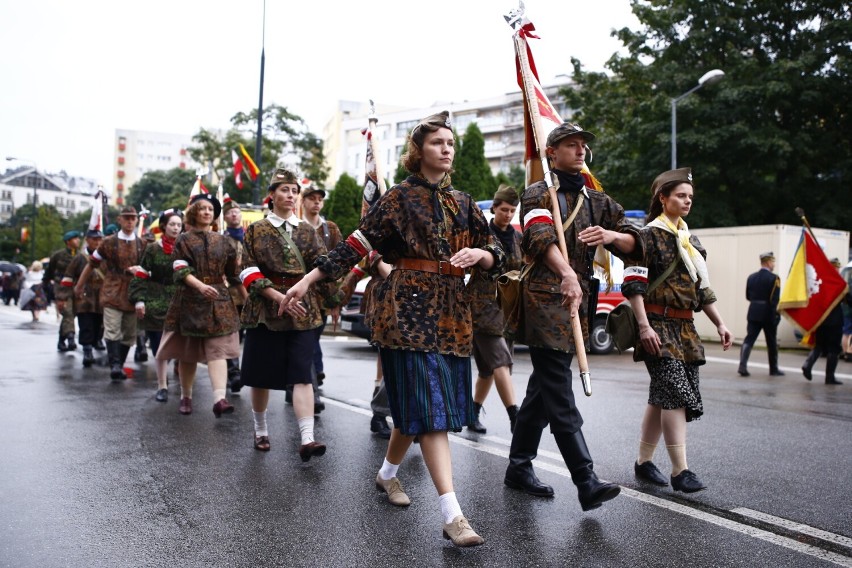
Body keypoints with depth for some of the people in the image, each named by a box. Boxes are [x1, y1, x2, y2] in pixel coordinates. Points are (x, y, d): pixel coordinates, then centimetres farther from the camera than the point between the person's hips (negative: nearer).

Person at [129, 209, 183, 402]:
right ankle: (162, 386, 7)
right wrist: (139, 299, -9)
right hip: (156, 304, -1)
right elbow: (141, 276, 1)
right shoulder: (153, 249, 2)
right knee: (159, 346, -1)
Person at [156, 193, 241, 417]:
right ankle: (186, 396, 24)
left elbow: (233, 272, 17)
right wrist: (200, 286, -24)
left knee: (218, 349, -12)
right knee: (188, 351, 8)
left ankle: (219, 399, -24)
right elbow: (181, 271, -11)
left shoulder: (223, 241, 12)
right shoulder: (184, 240, 4)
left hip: (219, 300, 1)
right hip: (190, 300, -1)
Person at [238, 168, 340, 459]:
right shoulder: (256, 230, 5)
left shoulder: (308, 231, 11)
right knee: (262, 374, 7)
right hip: (265, 308, -1)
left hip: (304, 310, 1)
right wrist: (278, 296, -17)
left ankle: (307, 439, -12)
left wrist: (333, 299, -5)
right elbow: (249, 271, -4)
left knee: (302, 374, -7)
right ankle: (261, 430, 27)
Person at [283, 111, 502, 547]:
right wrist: (308, 279, -8)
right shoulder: (400, 197, 0)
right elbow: (357, 244, -3)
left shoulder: (462, 202, 14)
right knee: (428, 402, -12)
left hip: (452, 310, 6)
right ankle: (452, 515, -13)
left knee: (418, 403, 12)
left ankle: (387, 473, 36)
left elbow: (494, 256, 12)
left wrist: (480, 254, -11)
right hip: (410, 307, -6)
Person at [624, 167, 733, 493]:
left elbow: (702, 287, 22)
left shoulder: (690, 239, 19)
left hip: (684, 328, 8)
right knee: (677, 393, -14)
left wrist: (719, 323, 16)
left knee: (661, 397, 10)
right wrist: (644, 326, -20)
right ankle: (680, 471, -9)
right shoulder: (649, 235, -5)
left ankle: (644, 462, 20)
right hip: (658, 325, -8)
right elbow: (633, 284, -13)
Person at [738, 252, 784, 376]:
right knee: (772, 342, 10)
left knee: (749, 339, 1)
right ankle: (774, 369, 23)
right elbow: (775, 299, -16)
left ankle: (743, 365, -14)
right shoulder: (774, 278, -11)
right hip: (768, 314, -4)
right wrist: (776, 315, -10)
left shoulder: (751, 277, 5)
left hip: (753, 313, 4)